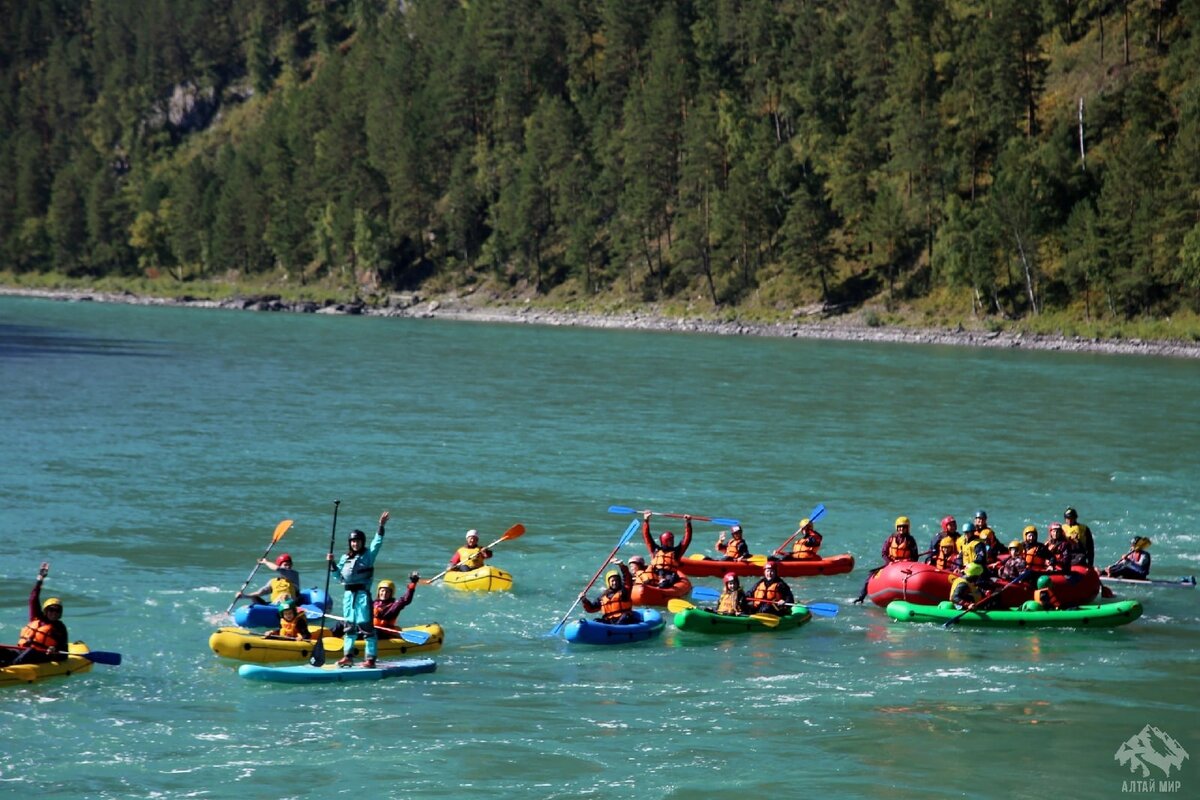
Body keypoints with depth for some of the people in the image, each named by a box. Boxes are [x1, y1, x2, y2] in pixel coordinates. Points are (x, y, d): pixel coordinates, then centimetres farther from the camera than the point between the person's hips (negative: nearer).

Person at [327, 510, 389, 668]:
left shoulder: (368, 554, 1)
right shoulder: (345, 558, 14)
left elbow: (377, 542, -13)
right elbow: (339, 577, 15)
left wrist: (381, 526, -24)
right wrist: (332, 564, 1)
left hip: (363, 594, -6)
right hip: (348, 595, 6)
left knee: (366, 626, -7)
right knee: (349, 626, 11)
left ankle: (370, 658, -7)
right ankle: (348, 656, 16)